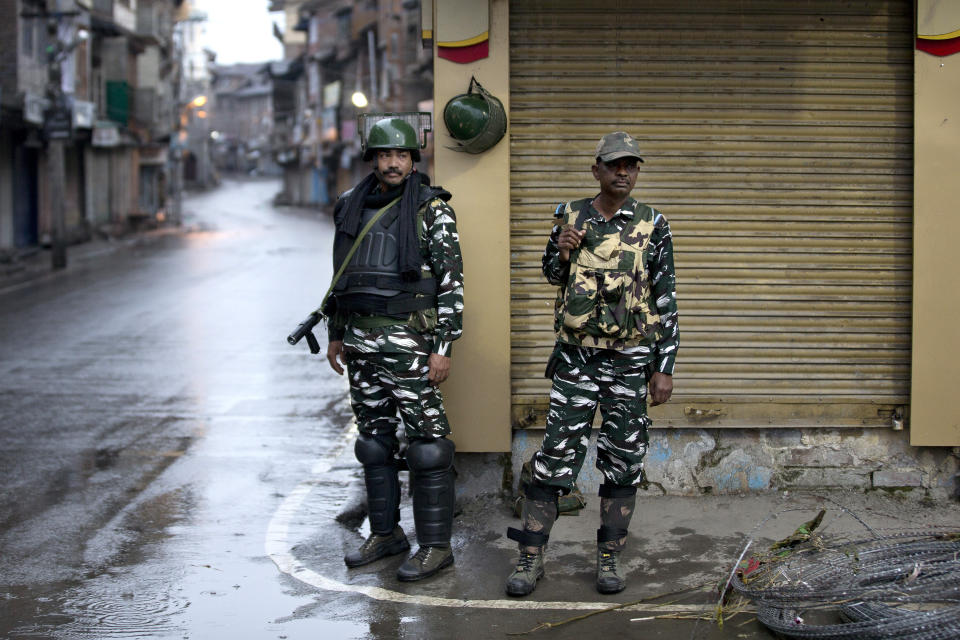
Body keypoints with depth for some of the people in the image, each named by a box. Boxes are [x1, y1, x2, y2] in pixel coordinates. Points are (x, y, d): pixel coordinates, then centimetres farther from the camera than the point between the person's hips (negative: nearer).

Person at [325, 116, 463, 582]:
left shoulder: (432, 210, -6)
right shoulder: (353, 208, 11)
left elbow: (451, 282, -10)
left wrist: (443, 348, -15)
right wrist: (335, 334, 17)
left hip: (409, 338, -6)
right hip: (361, 339, 6)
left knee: (426, 440, -3)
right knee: (374, 437, 13)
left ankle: (435, 546, 3)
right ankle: (386, 533, 24)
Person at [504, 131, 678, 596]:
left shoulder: (652, 226, -2)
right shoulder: (570, 216, 2)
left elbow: (666, 301, 0)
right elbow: (553, 275, 15)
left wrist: (665, 368, -5)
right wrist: (561, 250, -8)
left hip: (630, 361, 0)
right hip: (575, 357, 0)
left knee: (623, 461, 5)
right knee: (555, 457, -1)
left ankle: (609, 558, 18)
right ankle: (531, 558, 8)